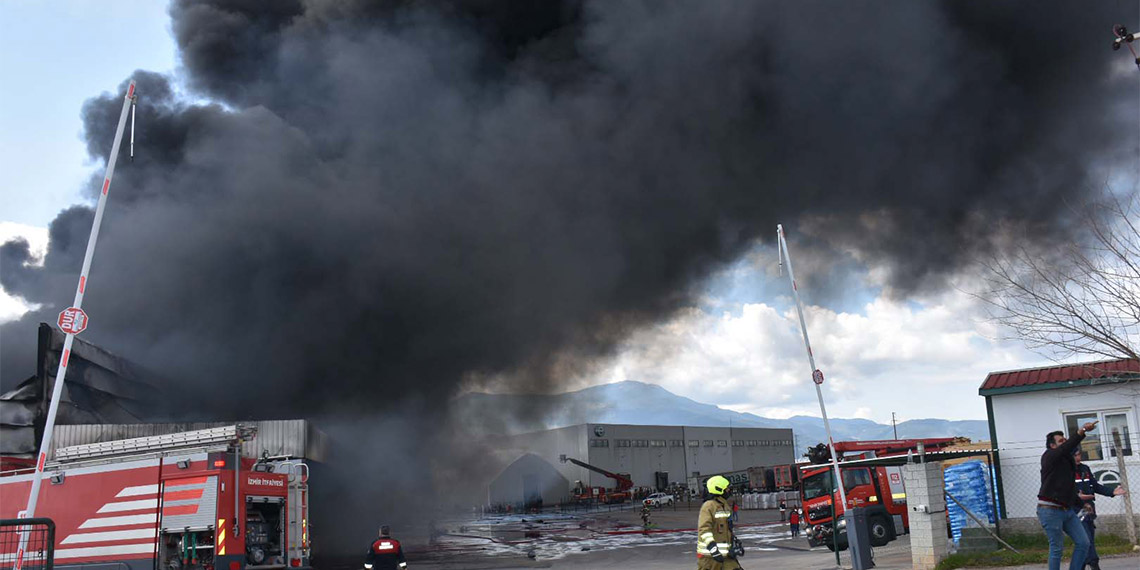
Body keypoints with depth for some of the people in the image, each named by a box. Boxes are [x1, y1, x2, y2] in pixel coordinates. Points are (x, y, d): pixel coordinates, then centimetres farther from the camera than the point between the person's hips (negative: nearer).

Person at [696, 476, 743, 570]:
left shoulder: (725, 506, 15)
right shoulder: (708, 506, -14)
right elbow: (704, 529, -24)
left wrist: (736, 542, 25)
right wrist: (712, 547, -32)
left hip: (725, 553, 8)